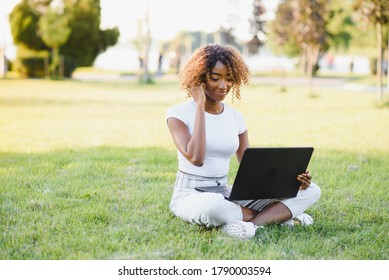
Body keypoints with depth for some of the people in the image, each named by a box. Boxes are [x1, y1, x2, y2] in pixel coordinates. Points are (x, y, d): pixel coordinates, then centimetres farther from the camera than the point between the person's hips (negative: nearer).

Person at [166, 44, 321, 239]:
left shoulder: (235, 117, 8)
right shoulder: (178, 113, -8)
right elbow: (195, 158, -25)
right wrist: (200, 105, -17)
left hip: (227, 195, 5)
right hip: (190, 197, -5)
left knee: (310, 190, -6)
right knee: (212, 206, -44)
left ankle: (251, 224, -25)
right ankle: (277, 214, -19)